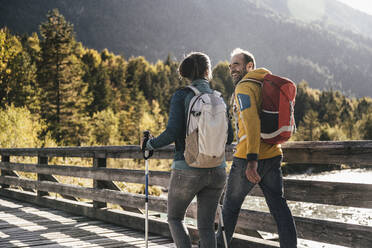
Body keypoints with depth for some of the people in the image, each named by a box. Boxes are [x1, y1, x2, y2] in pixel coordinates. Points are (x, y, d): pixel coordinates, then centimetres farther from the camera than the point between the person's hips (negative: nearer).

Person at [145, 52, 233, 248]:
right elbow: (229, 137, 8)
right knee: (206, 225, 11)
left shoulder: (181, 96, -6)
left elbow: (172, 133, -15)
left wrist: (151, 144, 2)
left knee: (175, 218, 18)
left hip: (188, 170, -4)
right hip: (216, 170, 4)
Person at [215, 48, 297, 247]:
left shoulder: (244, 87, -9)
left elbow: (251, 121, -23)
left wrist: (252, 160, -28)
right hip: (272, 156, 7)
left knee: (231, 204, 10)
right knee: (278, 206, 6)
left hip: (248, 158, -7)